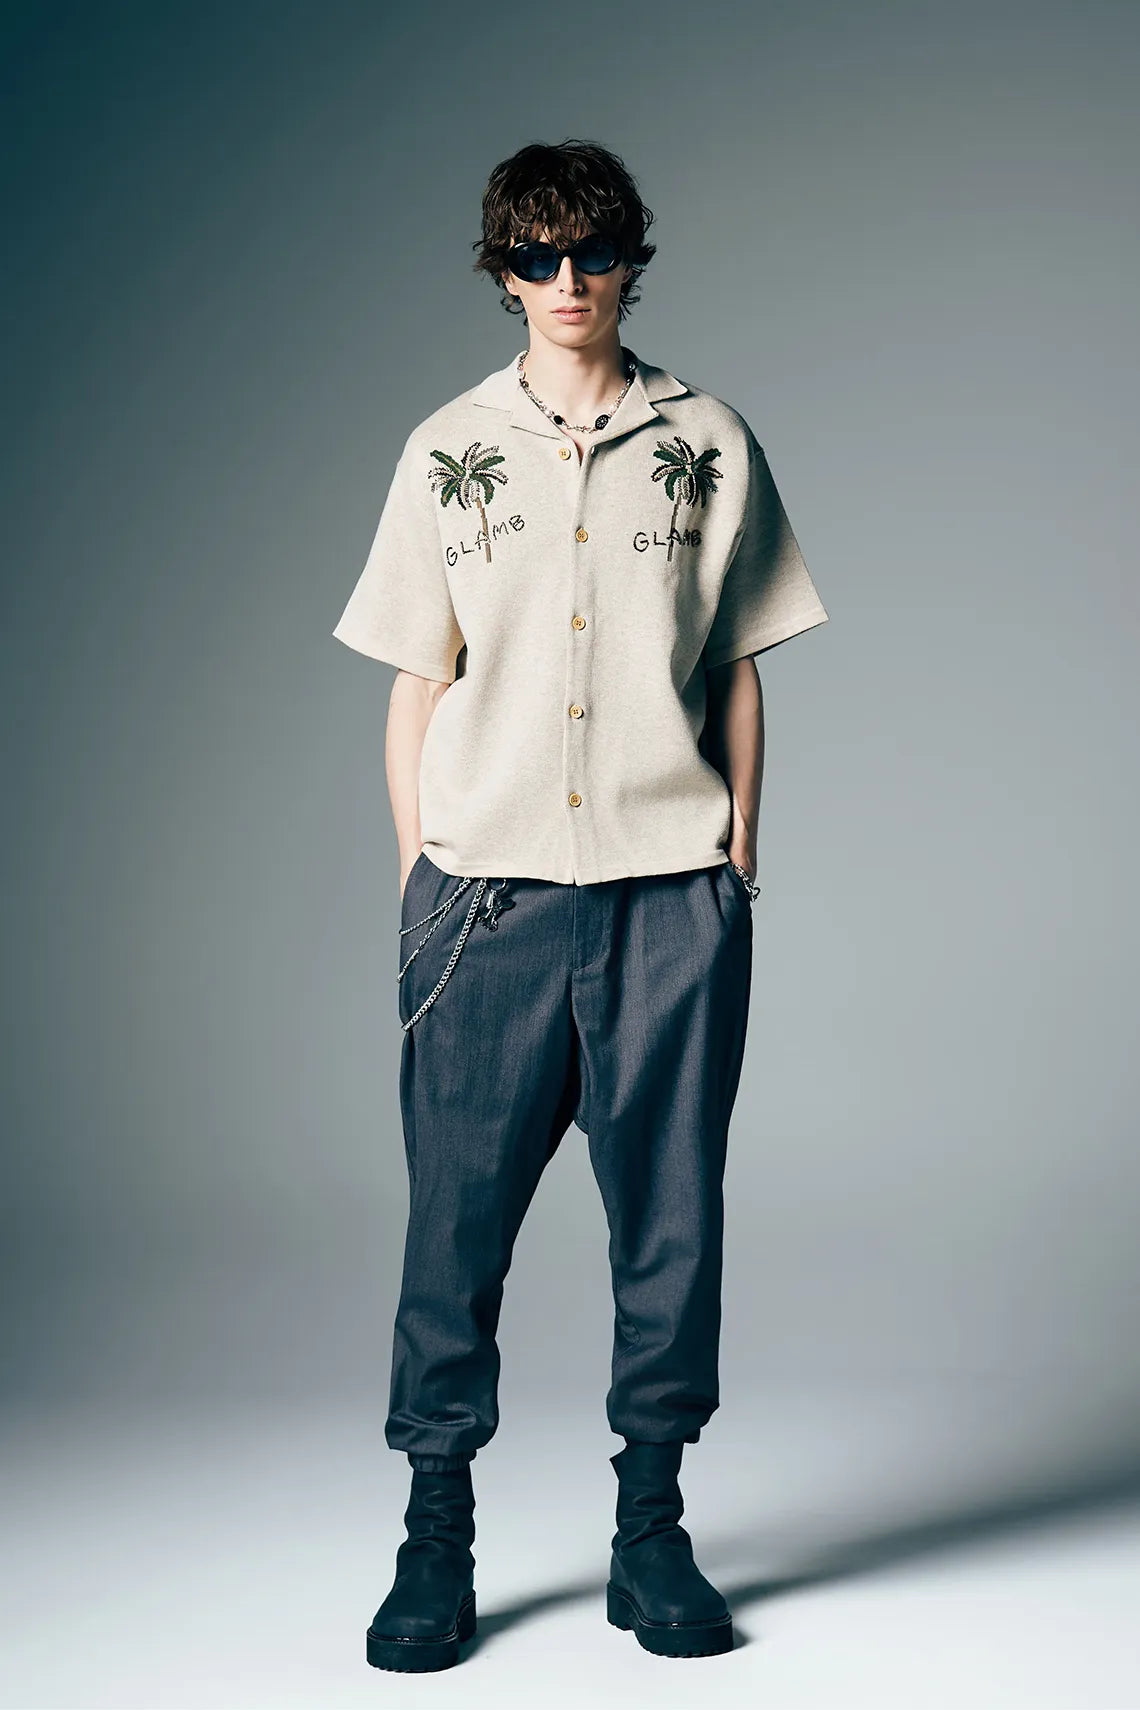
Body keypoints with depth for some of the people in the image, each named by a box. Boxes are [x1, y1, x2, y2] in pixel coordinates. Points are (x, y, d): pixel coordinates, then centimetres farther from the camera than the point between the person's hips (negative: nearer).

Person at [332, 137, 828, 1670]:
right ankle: (437, 1538, 13)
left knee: (670, 1215, 3)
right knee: (457, 1216, 0)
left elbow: (737, 673, 11)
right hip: (488, 883, 0)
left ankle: (652, 1537, 16)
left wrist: (736, 866, 5)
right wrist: (417, 869, 4)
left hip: (671, 887, 0)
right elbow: (417, 684, 10)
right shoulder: (448, 451, 10)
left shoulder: (708, 441, 10)